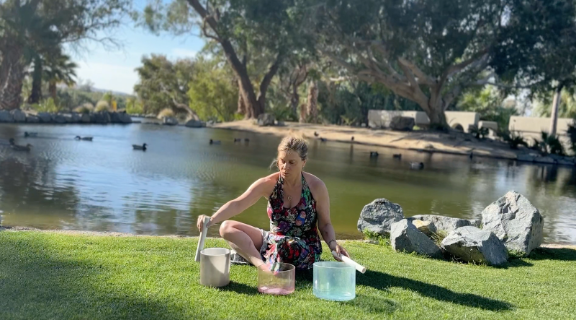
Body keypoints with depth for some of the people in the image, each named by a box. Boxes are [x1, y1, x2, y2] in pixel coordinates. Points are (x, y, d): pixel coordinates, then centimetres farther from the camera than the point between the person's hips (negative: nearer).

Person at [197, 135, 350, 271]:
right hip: (274, 242, 4)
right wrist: (213, 219, -39)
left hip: (305, 249, -4)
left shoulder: (316, 187, -12)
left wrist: (333, 244, -24)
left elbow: (325, 224, -3)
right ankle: (263, 266, -34)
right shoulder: (268, 184, -9)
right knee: (226, 227, -13)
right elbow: (238, 204, -21)